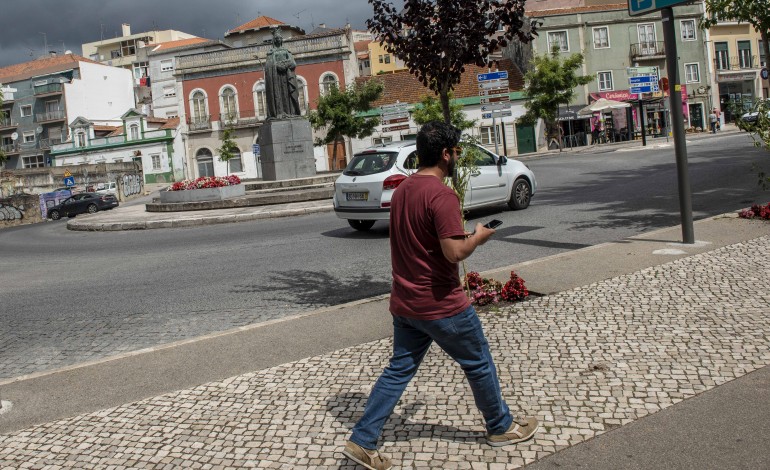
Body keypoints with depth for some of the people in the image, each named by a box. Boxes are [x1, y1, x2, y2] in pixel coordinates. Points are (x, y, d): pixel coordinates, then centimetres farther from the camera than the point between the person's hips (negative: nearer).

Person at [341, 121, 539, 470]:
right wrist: (478, 236, -8)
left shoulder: (402, 189, 7)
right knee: (479, 364, 13)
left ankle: (361, 441, 12)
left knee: (399, 370, 14)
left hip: (404, 303, 8)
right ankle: (501, 427, 33)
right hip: (441, 305, -7)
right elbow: (455, 252, -26)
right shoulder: (441, 195, -21)